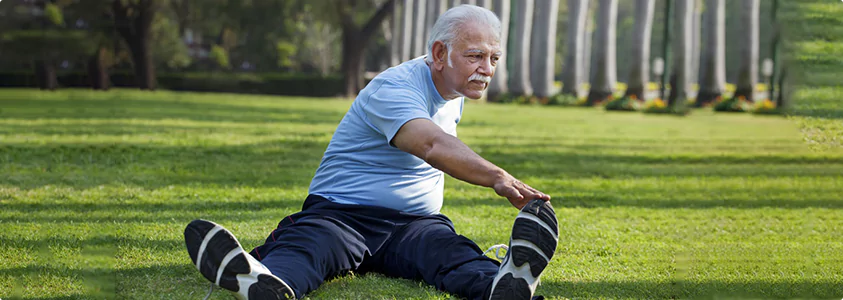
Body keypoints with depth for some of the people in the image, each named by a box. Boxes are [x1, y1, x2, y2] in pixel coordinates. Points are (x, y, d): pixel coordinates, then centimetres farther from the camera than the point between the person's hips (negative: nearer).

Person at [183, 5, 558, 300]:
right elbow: (432, 145, -36)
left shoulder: (454, 94, 15)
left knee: (450, 252, -32)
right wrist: (497, 178, -51)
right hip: (341, 214, -5)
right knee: (308, 246, -40)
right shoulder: (392, 88, -16)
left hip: (414, 224, 5)